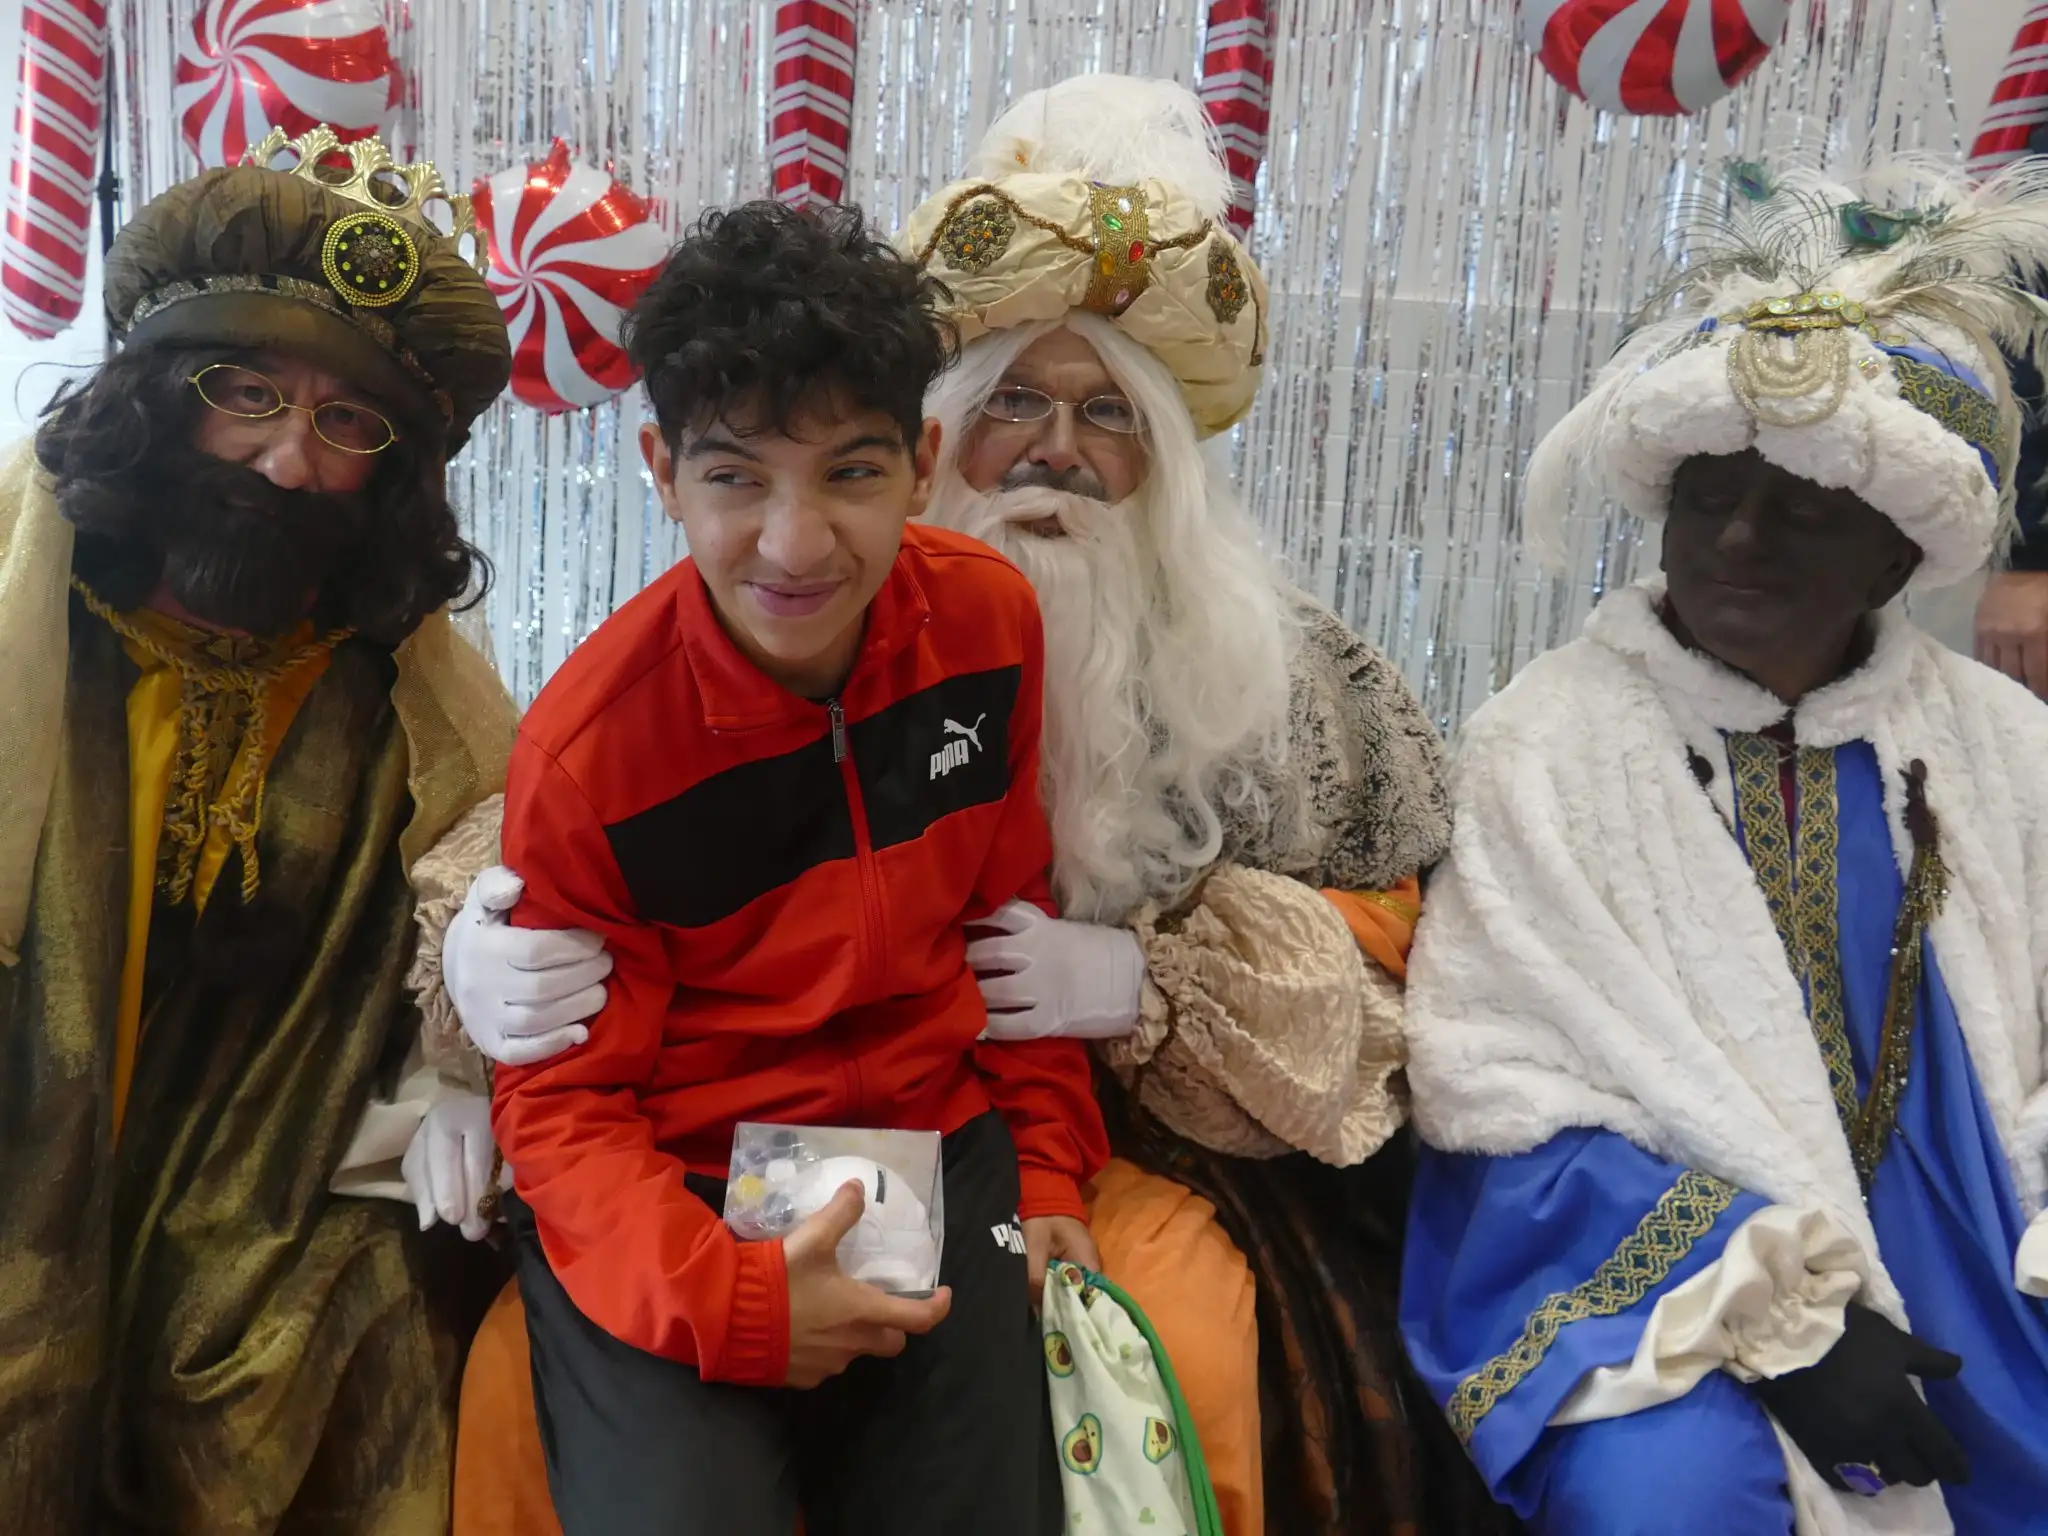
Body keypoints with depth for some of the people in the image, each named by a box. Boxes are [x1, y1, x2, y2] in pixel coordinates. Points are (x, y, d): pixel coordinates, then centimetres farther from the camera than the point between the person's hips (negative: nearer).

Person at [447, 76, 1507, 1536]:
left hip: (1127, 1144, 0)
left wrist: (1143, 980, -14)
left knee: (1189, 1366, -30)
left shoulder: (1263, 666, 3)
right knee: (535, 1360, -21)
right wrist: (493, 950, -23)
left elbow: (1368, 935, 3)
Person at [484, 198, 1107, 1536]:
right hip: (672, 1191, -2)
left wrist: (1052, 1163, 4)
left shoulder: (990, 618, -7)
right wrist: (727, 1298, -25)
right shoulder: (587, 752, -17)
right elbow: (560, 1106, -9)